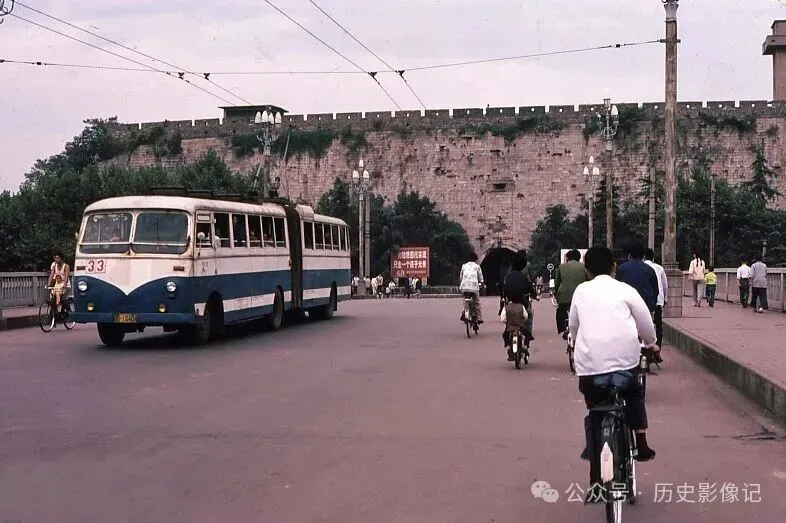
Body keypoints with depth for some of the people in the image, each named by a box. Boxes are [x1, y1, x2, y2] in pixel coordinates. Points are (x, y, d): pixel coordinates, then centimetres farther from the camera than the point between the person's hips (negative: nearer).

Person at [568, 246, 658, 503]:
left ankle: (596, 481, 8)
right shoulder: (625, 290, 5)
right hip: (624, 360, -1)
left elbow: (573, 326, 19)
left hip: (588, 364, 1)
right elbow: (646, 324, 10)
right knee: (635, 396, 31)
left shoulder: (581, 291, 11)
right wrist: (650, 343, 32)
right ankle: (641, 445, 20)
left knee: (595, 417, 12)